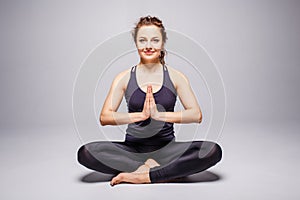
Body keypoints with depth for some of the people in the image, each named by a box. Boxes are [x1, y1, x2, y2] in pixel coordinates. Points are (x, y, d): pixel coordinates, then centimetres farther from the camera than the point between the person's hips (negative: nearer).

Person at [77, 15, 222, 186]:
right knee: (86, 153, -25)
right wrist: (141, 115, -21)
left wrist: (159, 114, -21)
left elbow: (197, 115, -7)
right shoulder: (124, 78, 4)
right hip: (132, 148, 0)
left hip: (167, 148, 0)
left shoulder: (176, 77, 4)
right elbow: (104, 117, -6)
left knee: (213, 150, -26)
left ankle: (142, 175, -24)